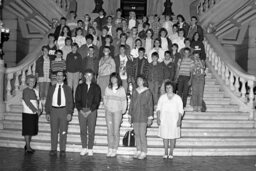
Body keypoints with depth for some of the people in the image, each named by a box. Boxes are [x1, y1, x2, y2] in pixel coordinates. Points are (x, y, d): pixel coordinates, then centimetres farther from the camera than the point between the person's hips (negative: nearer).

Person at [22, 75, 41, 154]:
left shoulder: (35, 91, 15)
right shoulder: (25, 91, -6)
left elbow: (38, 101, 13)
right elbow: (27, 102, -15)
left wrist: (40, 109, -4)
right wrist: (36, 110, -17)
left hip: (35, 114, 7)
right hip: (27, 113, -7)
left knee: (32, 131, 10)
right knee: (27, 131, -2)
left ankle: (28, 146, 22)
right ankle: (28, 147, 4)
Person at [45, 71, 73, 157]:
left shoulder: (67, 89, 6)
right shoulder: (51, 88, 11)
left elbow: (70, 102, 4)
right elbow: (48, 101, 10)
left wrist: (70, 113, -6)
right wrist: (47, 113, 2)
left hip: (64, 111, -1)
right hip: (53, 110, 1)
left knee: (63, 131, 0)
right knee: (53, 131, 3)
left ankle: (62, 150, 6)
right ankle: (53, 149, 10)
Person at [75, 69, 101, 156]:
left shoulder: (96, 87, 6)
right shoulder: (80, 87, 12)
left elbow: (97, 101, -1)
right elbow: (77, 99, 7)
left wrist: (90, 110, -10)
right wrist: (80, 109, -7)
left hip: (92, 111, -2)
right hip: (82, 111, 2)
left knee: (91, 131, -2)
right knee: (82, 130, 3)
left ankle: (90, 149, 4)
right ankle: (84, 148, 11)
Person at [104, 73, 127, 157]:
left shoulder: (121, 89, 1)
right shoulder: (107, 88, 8)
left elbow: (124, 101, 3)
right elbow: (105, 99, 14)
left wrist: (123, 111, 0)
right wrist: (106, 108, 8)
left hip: (117, 111, -2)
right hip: (108, 111, 2)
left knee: (116, 131, -2)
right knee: (109, 130, 3)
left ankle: (114, 150, 4)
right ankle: (110, 149, 8)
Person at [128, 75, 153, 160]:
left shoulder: (147, 92, 0)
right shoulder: (134, 91, 12)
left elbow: (150, 105, -1)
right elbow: (131, 104, 15)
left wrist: (150, 117, -5)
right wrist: (129, 115, 12)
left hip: (143, 116, -4)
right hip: (135, 116, 4)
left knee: (142, 134, -8)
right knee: (137, 134, 6)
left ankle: (144, 152, 0)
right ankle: (138, 151, 15)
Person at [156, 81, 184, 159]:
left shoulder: (177, 98, 3)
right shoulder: (162, 97, 7)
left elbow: (180, 110, 1)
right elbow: (158, 108, 6)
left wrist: (179, 120, -8)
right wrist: (158, 118, -5)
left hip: (174, 120, -1)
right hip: (164, 120, 1)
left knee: (173, 136, 1)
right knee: (165, 136, 2)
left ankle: (171, 153, 13)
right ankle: (165, 153, 11)